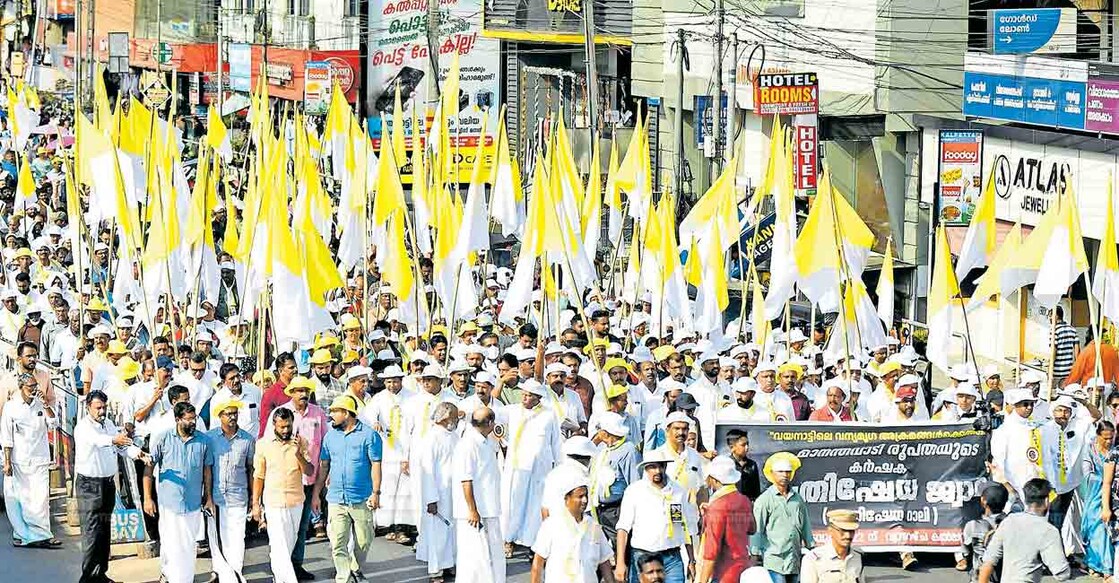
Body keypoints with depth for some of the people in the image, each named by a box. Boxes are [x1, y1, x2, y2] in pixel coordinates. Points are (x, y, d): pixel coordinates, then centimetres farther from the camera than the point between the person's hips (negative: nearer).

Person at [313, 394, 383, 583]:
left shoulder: (369, 435, -3)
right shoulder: (331, 436, 10)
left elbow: (376, 465, -4)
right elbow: (324, 466, 13)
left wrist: (376, 493, -11)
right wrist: (316, 494, 10)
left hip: (361, 500, -3)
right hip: (336, 499, 3)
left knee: (363, 541, 7)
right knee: (337, 544, -5)